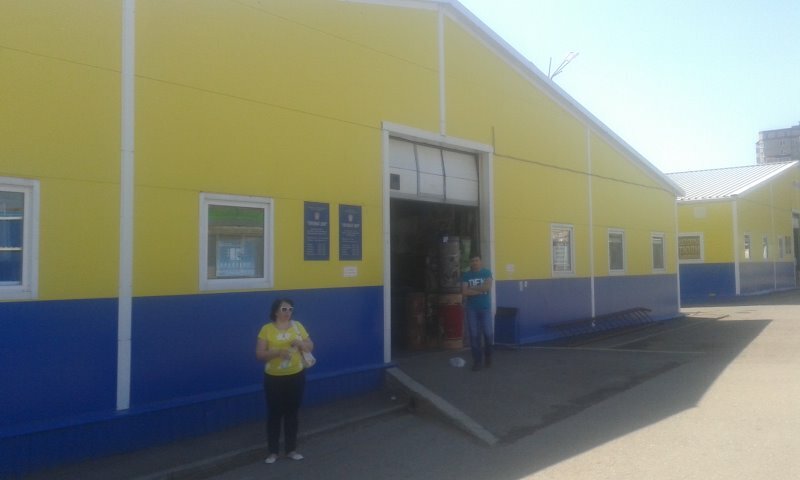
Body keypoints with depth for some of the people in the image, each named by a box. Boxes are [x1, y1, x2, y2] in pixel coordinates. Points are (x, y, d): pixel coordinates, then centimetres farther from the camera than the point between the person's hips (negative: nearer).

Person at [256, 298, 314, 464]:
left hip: (296, 376, 2)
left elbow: (310, 347, 7)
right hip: (274, 378, -2)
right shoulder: (267, 329, -6)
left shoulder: (297, 325, 2)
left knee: (292, 413, 11)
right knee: (274, 414, 5)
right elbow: (259, 354, -9)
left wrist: (300, 343, -14)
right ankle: (273, 451, 17)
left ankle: (291, 449, 23)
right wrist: (277, 352, -23)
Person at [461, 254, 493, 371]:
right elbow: (464, 292, -9)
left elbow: (488, 287, -13)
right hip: (471, 309, 1)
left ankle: (488, 357, 22)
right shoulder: (465, 275, 2)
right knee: (474, 335, 0)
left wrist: (472, 288, -9)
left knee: (488, 334, -2)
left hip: (485, 308, -1)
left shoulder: (487, 273, 2)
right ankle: (477, 361, 7)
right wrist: (481, 290, -11)